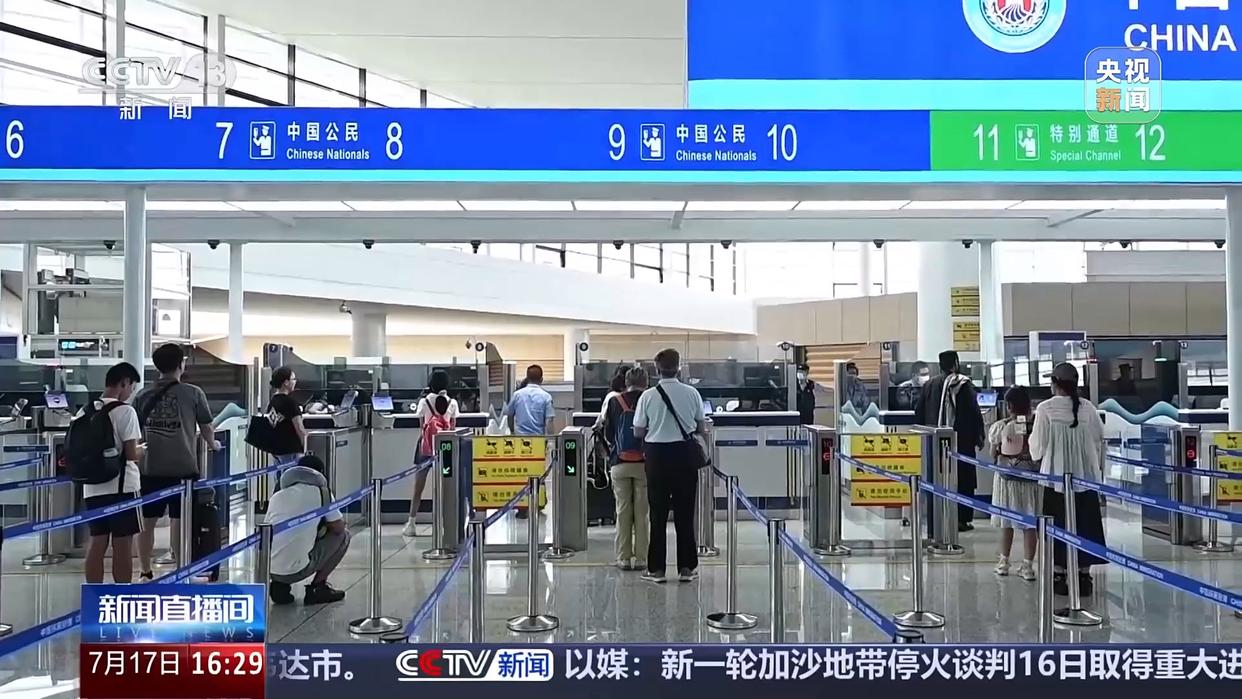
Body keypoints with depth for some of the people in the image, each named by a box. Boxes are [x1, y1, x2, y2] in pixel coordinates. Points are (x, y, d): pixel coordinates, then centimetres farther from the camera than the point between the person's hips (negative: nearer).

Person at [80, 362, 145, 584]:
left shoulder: (85, 412, 7)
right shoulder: (125, 411, -12)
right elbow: (131, 453, -15)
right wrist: (144, 450, 6)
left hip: (92, 487, 6)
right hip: (121, 486, -6)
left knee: (97, 542, 10)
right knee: (122, 544, 2)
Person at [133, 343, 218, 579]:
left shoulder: (142, 396, 5)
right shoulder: (193, 393, -3)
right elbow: (206, 428, 4)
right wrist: (212, 444, 25)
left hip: (151, 468, 3)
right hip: (183, 467, -2)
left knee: (147, 521, 11)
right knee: (179, 521, 5)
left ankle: (145, 572, 19)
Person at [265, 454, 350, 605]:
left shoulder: (277, 495, 15)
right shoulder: (321, 492, 2)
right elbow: (339, 528, 5)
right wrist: (324, 522, 30)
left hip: (267, 569, 5)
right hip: (296, 570, -5)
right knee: (343, 536, 15)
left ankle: (280, 586, 16)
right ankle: (318, 587, 12)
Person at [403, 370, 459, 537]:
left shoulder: (424, 401, -3)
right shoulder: (452, 403, 0)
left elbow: (422, 425, 2)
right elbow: (453, 427, 2)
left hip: (426, 446, -1)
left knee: (418, 487, 4)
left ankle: (411, 524, 4)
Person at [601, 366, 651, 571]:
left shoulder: (614, 402, 1)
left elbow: (608, 433, 7)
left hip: (619, 464, 1)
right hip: (644, 463, -1)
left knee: (623, 511, 8)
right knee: (642, 512, 5)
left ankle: (623, 558, 10)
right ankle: (640, 558, 8)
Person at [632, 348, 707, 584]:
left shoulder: (648, 396, -7)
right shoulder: (692, 393, -4)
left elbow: (638, 432, -2)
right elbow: (702, 428, 4)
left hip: (657, 454, -1)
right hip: (684, 453, 1)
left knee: (658, 512, 6)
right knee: (685, 512, 7)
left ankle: (656, 568, 9)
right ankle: (687, 567, 11)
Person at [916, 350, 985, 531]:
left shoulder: (929, 385, 5)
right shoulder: (964, 385, -8)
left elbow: (919, 414, 8)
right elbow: (975, 413, -10)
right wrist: (979, 436, -1)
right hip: (962, 441, -4)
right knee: (963, 479, 4)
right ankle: (962, 519, 3)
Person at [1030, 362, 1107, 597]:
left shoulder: (1046, 409, -11)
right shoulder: (1088, 408, -2)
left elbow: (1037, 447, -7)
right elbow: (1100, 441, 4)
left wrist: (1038, 455, 16)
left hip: (1056, 476, -3)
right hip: (1087, 476, 3)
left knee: (1059, 525, 6)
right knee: (1085, 524, 11)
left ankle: (1060, 575, 9)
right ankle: (1084, 575, 13)